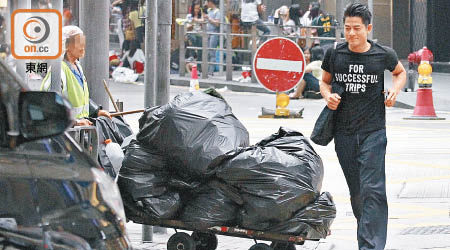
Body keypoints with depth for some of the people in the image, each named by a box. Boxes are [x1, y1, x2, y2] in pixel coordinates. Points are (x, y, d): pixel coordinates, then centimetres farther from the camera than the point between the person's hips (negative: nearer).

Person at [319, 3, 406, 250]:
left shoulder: (383, 54, -3)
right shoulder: (334, 54, 1)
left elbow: (400, 72, 19)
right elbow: (325, 81, 17)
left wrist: (395, 90, -1)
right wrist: (328, 96, -4)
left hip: (373, 131, -3)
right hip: (343, 133, 3)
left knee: (372, 189, -13)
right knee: (355, 190, 11)